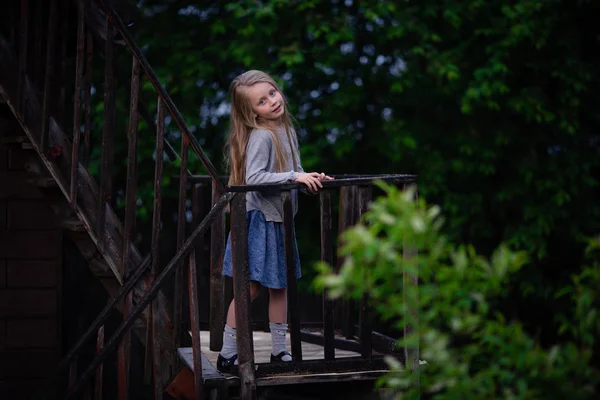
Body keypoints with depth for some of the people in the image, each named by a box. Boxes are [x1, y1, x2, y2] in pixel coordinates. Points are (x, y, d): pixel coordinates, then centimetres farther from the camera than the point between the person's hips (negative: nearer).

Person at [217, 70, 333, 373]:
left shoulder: (287, 131, 8)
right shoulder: (260, 136, -18)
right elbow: (254, 177, -27)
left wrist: (312, 179, -4)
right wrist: (295, 176, -29)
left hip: (279, 221, 8)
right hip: (259, 220, -8)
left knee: (280, 287, 14)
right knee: (249, 288, -3)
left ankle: (279, 351, 25)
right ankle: (227, 355, 7)